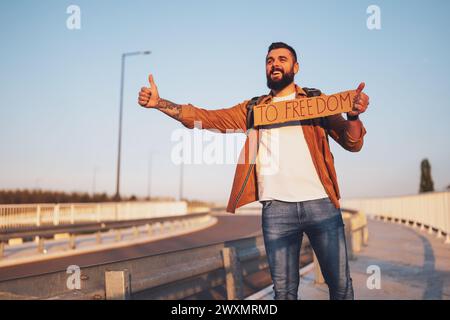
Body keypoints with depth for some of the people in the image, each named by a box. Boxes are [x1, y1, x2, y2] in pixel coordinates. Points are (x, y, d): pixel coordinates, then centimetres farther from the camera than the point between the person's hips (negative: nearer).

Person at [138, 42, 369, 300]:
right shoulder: (253, 109, 14)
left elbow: (352, 143, 3)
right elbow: (204, 118, 8)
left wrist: (354, 116, -20)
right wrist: (159, 103, -3)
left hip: (321, 204, -1)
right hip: (276, 209, 1)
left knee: (340, 283, 6)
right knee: (284, 289, 8)